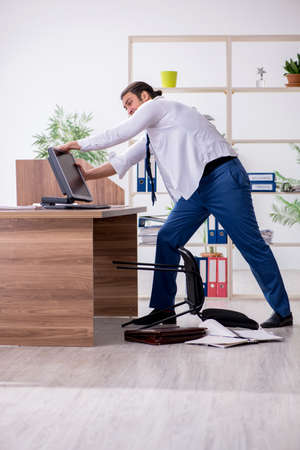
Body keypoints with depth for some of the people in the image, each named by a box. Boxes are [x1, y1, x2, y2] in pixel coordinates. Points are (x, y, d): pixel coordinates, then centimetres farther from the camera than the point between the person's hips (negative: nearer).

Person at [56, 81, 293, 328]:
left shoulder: (157, 105, 1)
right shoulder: (153, 133, 26)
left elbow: (119, 134, -2)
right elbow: (124, 160, 26)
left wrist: (77, 144, 6)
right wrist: (88, 175, 18)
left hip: (223, 178, -10)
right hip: (196, 188, 10)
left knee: (251, 244, -6)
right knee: (167, 239, 0)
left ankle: (283, 311, -1)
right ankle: (163, 308, 4)